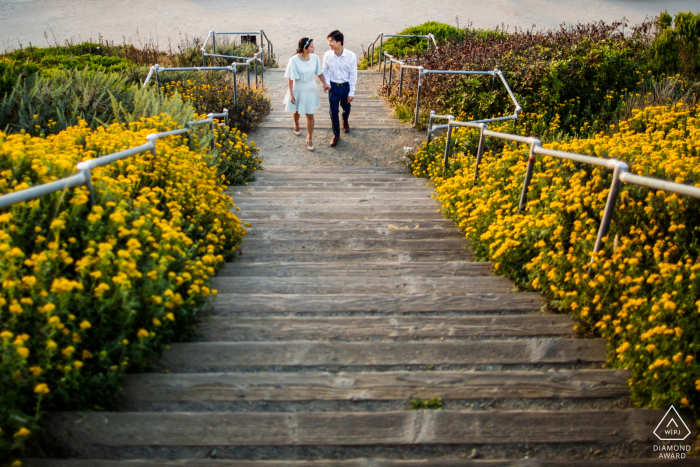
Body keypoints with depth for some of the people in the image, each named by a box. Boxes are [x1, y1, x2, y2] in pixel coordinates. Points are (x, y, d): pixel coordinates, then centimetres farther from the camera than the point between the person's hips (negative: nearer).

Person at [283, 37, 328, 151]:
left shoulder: (315, 58, -12)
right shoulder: (294, 61, -22)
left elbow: (319, 73, 1)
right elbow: (290, 78, -15)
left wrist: (324, 83, -15)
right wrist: (291, 94, -14)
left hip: (311, 89, 2)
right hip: (298, 89, -2)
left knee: (310, 115, 3)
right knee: (297, 111, 23)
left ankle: (309, 138, 18)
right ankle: (296, 125, 56)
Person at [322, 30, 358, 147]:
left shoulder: (351, 56, -18)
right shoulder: (327, 55, -12)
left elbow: (353, 75, -11)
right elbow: (325, 71, 2)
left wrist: (351, 92, -10)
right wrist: (327, 83, -15)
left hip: (345, 86, -1)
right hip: (333, 86, 1)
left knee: (346, 108, 20)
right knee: (333, 111, 5)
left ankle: (345, 121, 55)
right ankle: (336, 134, 23)